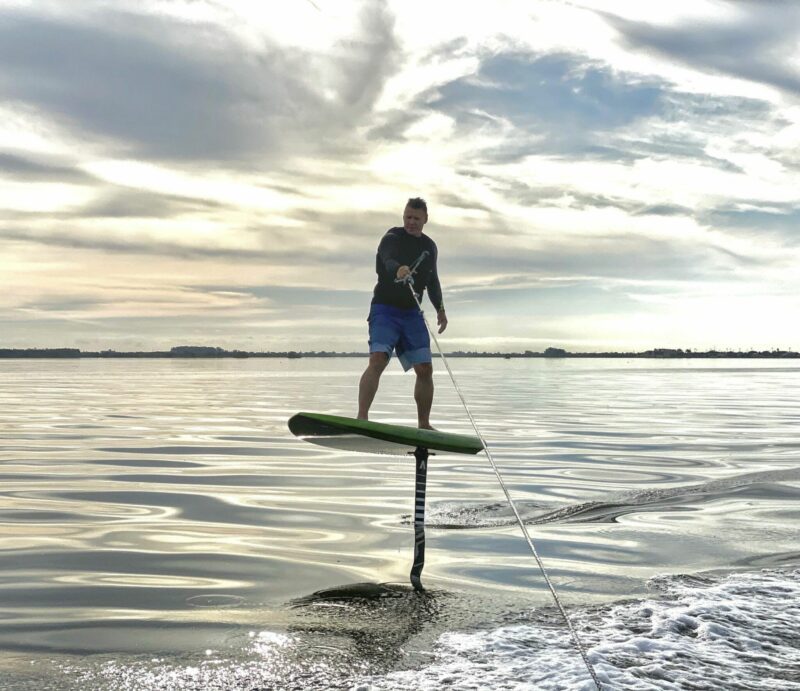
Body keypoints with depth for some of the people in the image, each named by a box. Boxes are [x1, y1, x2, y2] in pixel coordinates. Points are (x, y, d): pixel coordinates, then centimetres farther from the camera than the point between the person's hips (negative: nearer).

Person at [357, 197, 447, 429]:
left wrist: (440, 309, 18)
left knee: (425, 369, 2)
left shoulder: (430, 246, 12)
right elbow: (389, 262, -30)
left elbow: (432, 281, 26)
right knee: (377, 361, -23)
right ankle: (361, 417, -29)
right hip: (385, 309, -6)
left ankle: (424, 425, 14)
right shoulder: (392, 238, -7)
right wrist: (399, 270, -52)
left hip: (412, 313, 6)